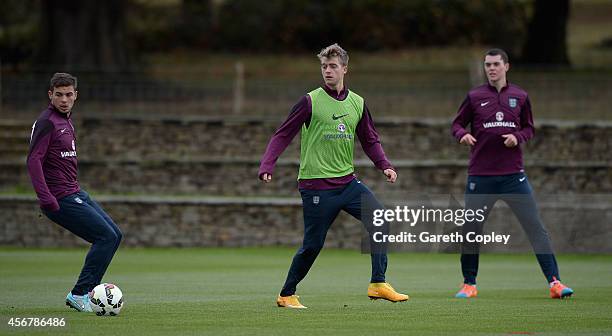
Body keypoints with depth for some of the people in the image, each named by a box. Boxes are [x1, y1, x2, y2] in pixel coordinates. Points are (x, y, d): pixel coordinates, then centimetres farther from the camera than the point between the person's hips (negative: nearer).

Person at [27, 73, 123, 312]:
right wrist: (47, 199, -27)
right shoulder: (47, 122, -14)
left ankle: (84, 293, 10)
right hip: (61, 199, -10)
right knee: (106, 236, -14)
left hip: (76, 194, 10)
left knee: (114, 235, 10)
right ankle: (79, 294, -10)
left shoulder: (66, 120, 16)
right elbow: (34, 161, -21)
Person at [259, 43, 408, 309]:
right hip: (316, 185, -5)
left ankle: (378, 285, -10)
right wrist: (267, 167, -18)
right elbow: (282, 136, -6)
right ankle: (286, 295, 17)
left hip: (348, 182, 5)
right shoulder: (310, 102, -6)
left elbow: (370, 140, 16)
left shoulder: (357, 103, 9)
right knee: (312, 245, -2)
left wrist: (384, 166, -1)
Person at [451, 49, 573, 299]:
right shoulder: (475, 97, 5)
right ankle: (469, 285, 18)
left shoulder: (520, 97, 8)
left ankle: (554, 282, -6)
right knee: (470, 229, 1)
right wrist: (462, 135, -13)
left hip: (513, 175, 0)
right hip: (480, 176, 0)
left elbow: (529, 128, 14)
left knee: (535, 227, -6)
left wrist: (517, 137, -7)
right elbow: (457, 123, 9)